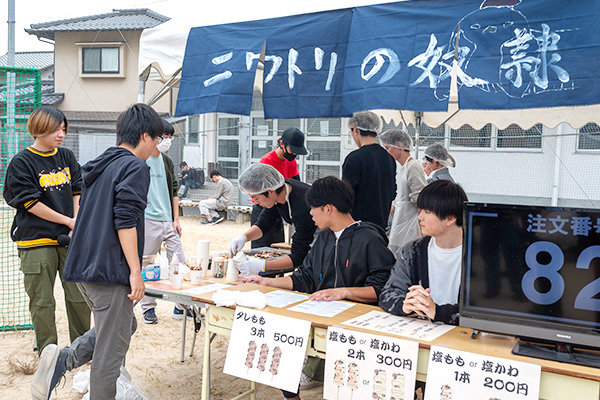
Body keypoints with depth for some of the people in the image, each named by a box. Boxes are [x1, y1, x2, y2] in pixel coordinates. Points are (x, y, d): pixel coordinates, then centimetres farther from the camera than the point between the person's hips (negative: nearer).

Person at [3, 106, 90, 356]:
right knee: (42, 302, 4)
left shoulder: (67, 157, 10)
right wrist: (67, 221, -8)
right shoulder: (21, 163, -5)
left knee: (80, 297, 7)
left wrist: (77, 226, -2)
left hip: (70, 239, 4)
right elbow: (31, 203, -9)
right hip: (36, 241, -4)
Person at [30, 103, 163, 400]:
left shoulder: (99, 166, 17)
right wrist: (135, 271, -17)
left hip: (82, 267, 9)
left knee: (123, 327, 23)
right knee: (112, 348, 3)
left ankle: (61, 360, 8)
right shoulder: (134, 167, -11)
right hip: (110, 271, -9)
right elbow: (125, 221, -20)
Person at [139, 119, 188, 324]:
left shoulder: (167, 161, 15)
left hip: (168, 221, 6)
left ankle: (181, 306, 17)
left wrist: (176, 219, 13)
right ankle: (148, 307, 18)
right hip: (147, 220, -6)